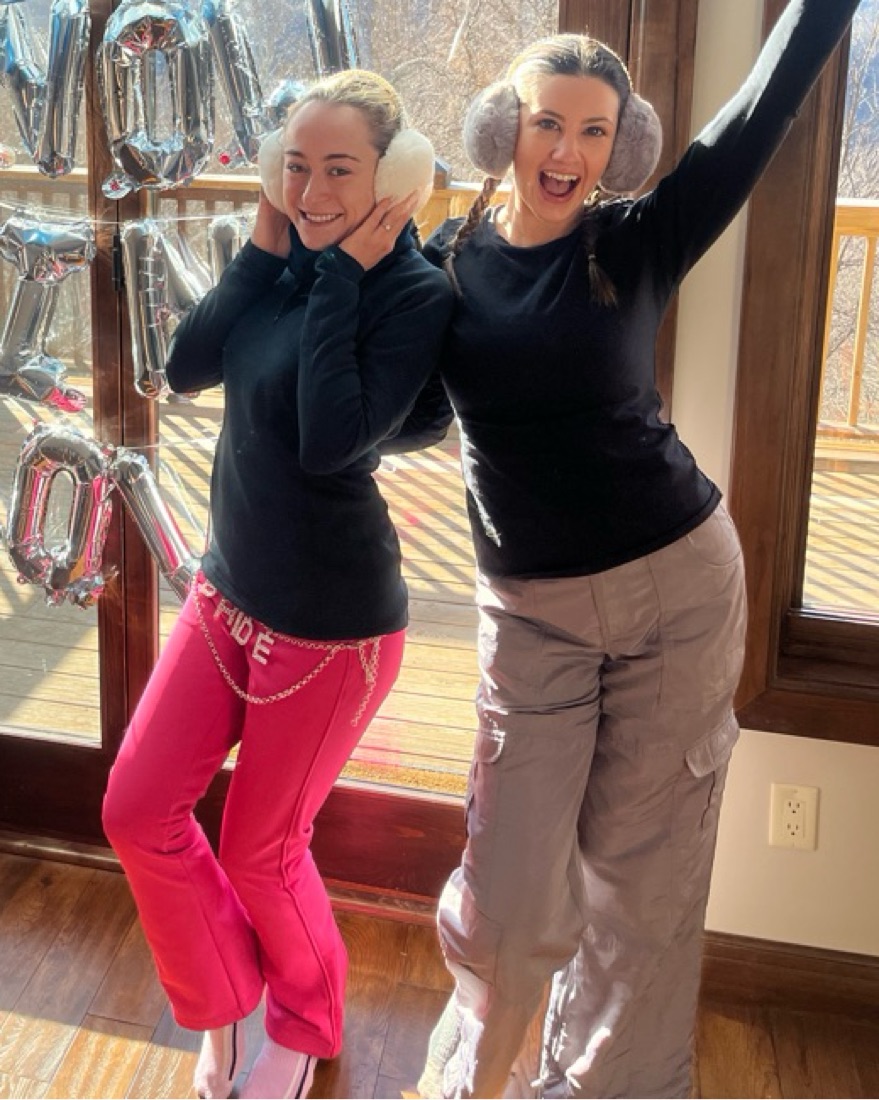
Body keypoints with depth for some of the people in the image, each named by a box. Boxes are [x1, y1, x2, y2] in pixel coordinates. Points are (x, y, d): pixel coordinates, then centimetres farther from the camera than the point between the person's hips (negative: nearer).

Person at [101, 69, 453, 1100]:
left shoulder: (415, 293, -19)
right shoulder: (288, 263, 0)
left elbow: (331, 442, -29)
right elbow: (187, 367, -6)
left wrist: (343, 274, -25)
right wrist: (266, 245, -11)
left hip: (332, 623, -6)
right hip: (231, 588, 7)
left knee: (260, 849, 10)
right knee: (136, 810, 9)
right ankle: (225, 997, 35)